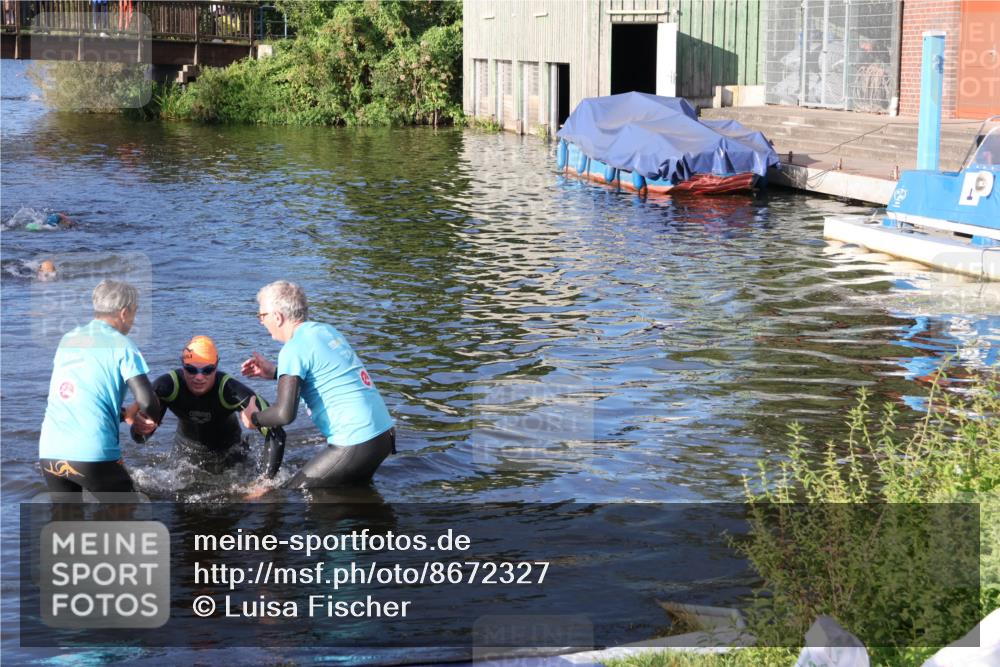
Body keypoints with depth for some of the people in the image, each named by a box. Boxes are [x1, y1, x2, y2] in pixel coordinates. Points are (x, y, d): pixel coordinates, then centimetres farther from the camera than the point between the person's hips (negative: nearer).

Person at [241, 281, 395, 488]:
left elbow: (285, 414, -18)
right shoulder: (326, 330, 13)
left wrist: (254, 418, 2)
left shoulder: (294, 349, -12)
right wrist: (275, 372, 28)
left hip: (355, 444, -9)